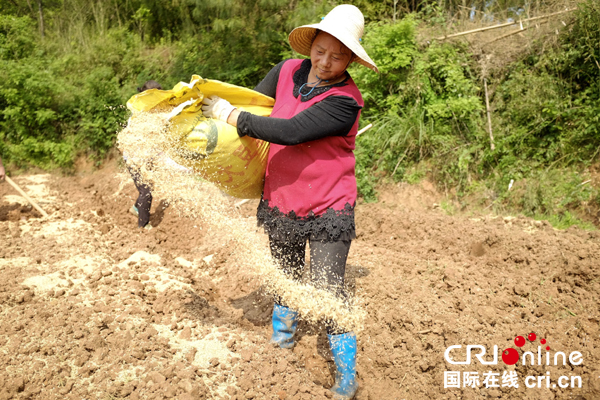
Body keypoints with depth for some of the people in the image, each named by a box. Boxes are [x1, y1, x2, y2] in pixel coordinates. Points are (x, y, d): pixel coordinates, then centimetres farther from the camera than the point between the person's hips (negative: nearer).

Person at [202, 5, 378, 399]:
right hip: (281, 203, 5)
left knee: (329, 292, -3)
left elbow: (290, 131, -29)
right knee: (286, 279, 24)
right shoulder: (287, 72, -2)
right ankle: (282, 339, 49)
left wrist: (232, 116, -22)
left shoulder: (345, 101, -21)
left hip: (327, 210, -5)